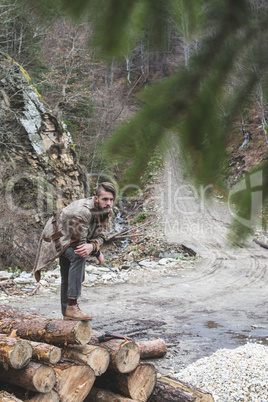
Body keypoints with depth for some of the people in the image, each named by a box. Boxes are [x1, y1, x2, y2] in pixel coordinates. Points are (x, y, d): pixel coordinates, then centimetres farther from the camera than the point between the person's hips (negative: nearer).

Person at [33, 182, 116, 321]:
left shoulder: (107, 211, -12)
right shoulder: (82, 211, -38)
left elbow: (101, 235, -15)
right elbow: (78, 242, -33)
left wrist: (92, 246, -37)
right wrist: (98, 253, -21)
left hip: (70, 240, 9)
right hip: (57, 237, -9)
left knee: (68, 277, 16)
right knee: (79, 256, -34)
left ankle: (67, 313, 32)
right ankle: (72, 306, -33)